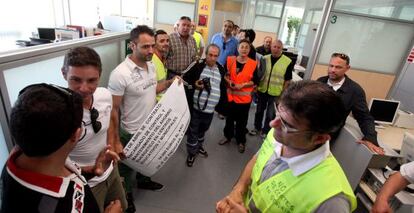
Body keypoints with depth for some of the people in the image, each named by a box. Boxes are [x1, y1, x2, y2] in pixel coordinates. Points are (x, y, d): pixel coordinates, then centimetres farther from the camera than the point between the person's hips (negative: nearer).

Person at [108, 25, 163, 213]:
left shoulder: (151, 65, -4)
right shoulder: (120, 74, -27)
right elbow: (113, 110, -21)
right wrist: (116, 141, -17)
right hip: (131, 132, -6)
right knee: (127, 166, 19)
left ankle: (143, 181, 58)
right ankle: (126, 195, 46)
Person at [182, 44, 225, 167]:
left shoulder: (220, 69, 8)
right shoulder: (198, 66, -7)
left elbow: (222, 87, 17)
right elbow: (185, 79, -3)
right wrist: (194, 85, -19)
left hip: (210, 109, 4)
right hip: (196, 107, -4)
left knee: (203, 130, 24)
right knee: (193, 132, 9)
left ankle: (199, 146, 47)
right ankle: (191, 153, 28)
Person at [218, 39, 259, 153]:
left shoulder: (253, 64, -8)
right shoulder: (230, 60, -2)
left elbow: (255, 81, -4)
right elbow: (224, 74, 7)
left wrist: (243, 85, -17)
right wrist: (229, 81, -12)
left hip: (244, 97, -2)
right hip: (230, 95, 2)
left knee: (242, 121, 10)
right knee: (229, 118, 18)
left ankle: (241, 141, 30)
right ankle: (228, 136, 39)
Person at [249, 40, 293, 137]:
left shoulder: (288, 62, -11)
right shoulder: (265, 58, -2)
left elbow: (287, 80, -7)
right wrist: (256, 87, 2)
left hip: (275, 93, -3)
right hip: (262, 90, 3)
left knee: (270, 114, 10)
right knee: (259, 111, 17)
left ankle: (265, 131, 29)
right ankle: (257, 128, 36)